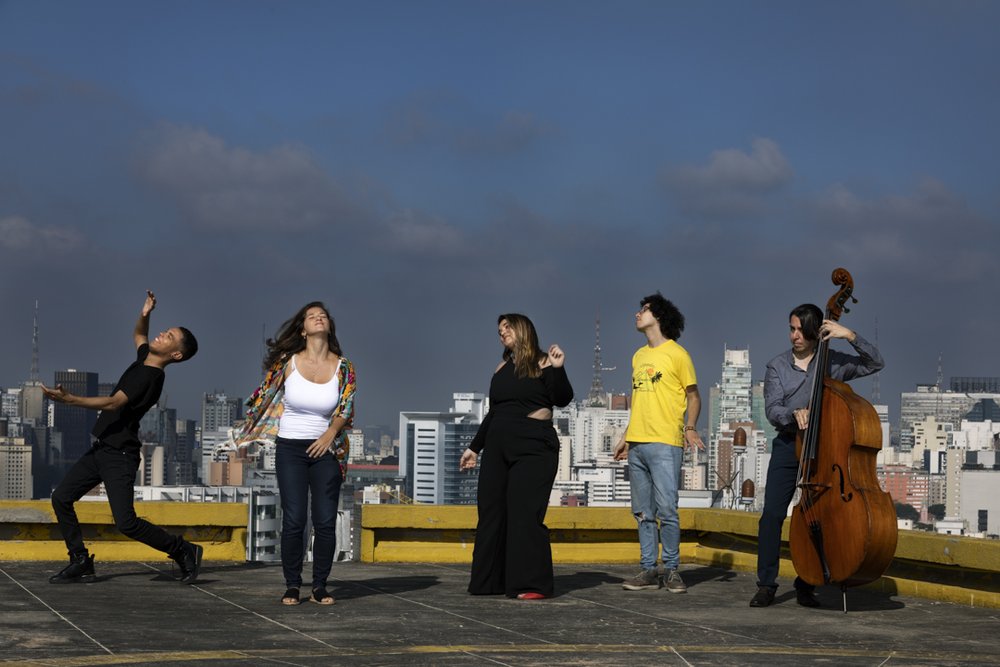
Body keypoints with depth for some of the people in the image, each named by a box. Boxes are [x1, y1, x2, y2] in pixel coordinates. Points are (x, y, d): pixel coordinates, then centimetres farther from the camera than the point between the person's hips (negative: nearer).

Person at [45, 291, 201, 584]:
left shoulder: (151, 377, -19)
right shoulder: (143, 359, 9)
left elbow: (113, 403, -29)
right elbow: (139, 335, 32)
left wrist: (69, 399, -36)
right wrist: (144, 315, 10)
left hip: (120, 455, -10)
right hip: (100, 449, 10)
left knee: (126, 523, -15)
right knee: (61, 498, 7)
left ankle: (184, 551, 1)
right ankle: (80, 562, 13)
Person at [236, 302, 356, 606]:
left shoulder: (342, 367, -1)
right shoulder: (288, 362, -3)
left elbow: (345, 408, 1)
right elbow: (265, 395, 8)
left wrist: (330, 434, -15)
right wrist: (248, 434, 12)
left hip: (325, 449, 1)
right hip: (290, 448, -1)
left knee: (326, 521, -2)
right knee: (294, 520, -5)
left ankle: (320, 587, 8)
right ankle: (292, 587, 5)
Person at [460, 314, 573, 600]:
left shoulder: (542, 364, 0)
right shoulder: (502, 369, 16)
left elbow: (563, 399, -12)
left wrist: (558, 369, -26)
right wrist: (474, 447, 24)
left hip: (534, 447, -6)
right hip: (498, 447, 7)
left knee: (525, 512, -12)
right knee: (491, 511, 4)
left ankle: (533, 585, -10)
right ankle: (491, 580, 12)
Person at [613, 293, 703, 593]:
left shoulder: (677, 354, -1)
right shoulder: (639, 356, 19)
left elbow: (693, 395, 1)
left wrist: (690, 427, -14)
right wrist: (626, 436, 21)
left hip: (665, 444, -7)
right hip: (637, 445, 7)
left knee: (666, 510, -9)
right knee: (643, 512, 7)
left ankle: (671, 570, -2)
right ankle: (648, 570, 11)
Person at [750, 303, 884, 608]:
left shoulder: (833, 363, 5)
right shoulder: (777, 366, 5)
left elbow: (875, 363, -2)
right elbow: (772, 409, -3)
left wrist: (850, 336, -15)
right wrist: (794, 414, -25)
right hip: (788, 446, 0)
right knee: (772, 514, -9)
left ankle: (806, 586, 11)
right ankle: (766, 585, -2)